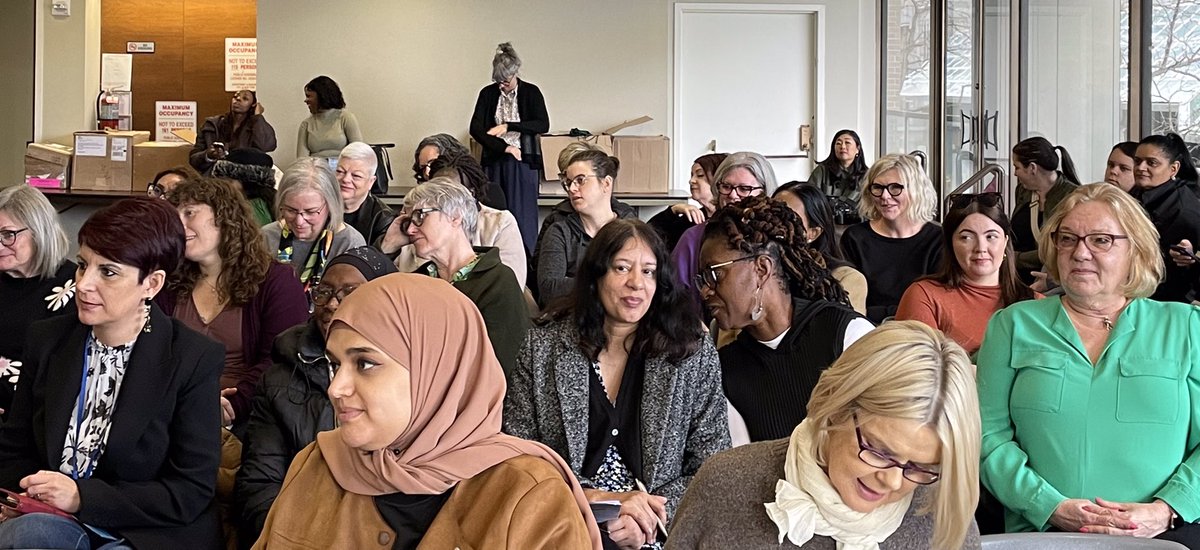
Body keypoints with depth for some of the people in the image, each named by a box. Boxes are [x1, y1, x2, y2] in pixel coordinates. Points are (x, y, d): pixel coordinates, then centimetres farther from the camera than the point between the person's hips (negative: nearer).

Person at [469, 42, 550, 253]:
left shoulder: (531, 93, -1)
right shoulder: (488, 93, 4)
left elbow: (543, 125, -11)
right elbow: (475, 128, -3)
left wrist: (508, 127, -18)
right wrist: (504, 147, -14)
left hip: (524, 161, -2)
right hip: (495, 162, 2)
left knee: (523, 214, -3)